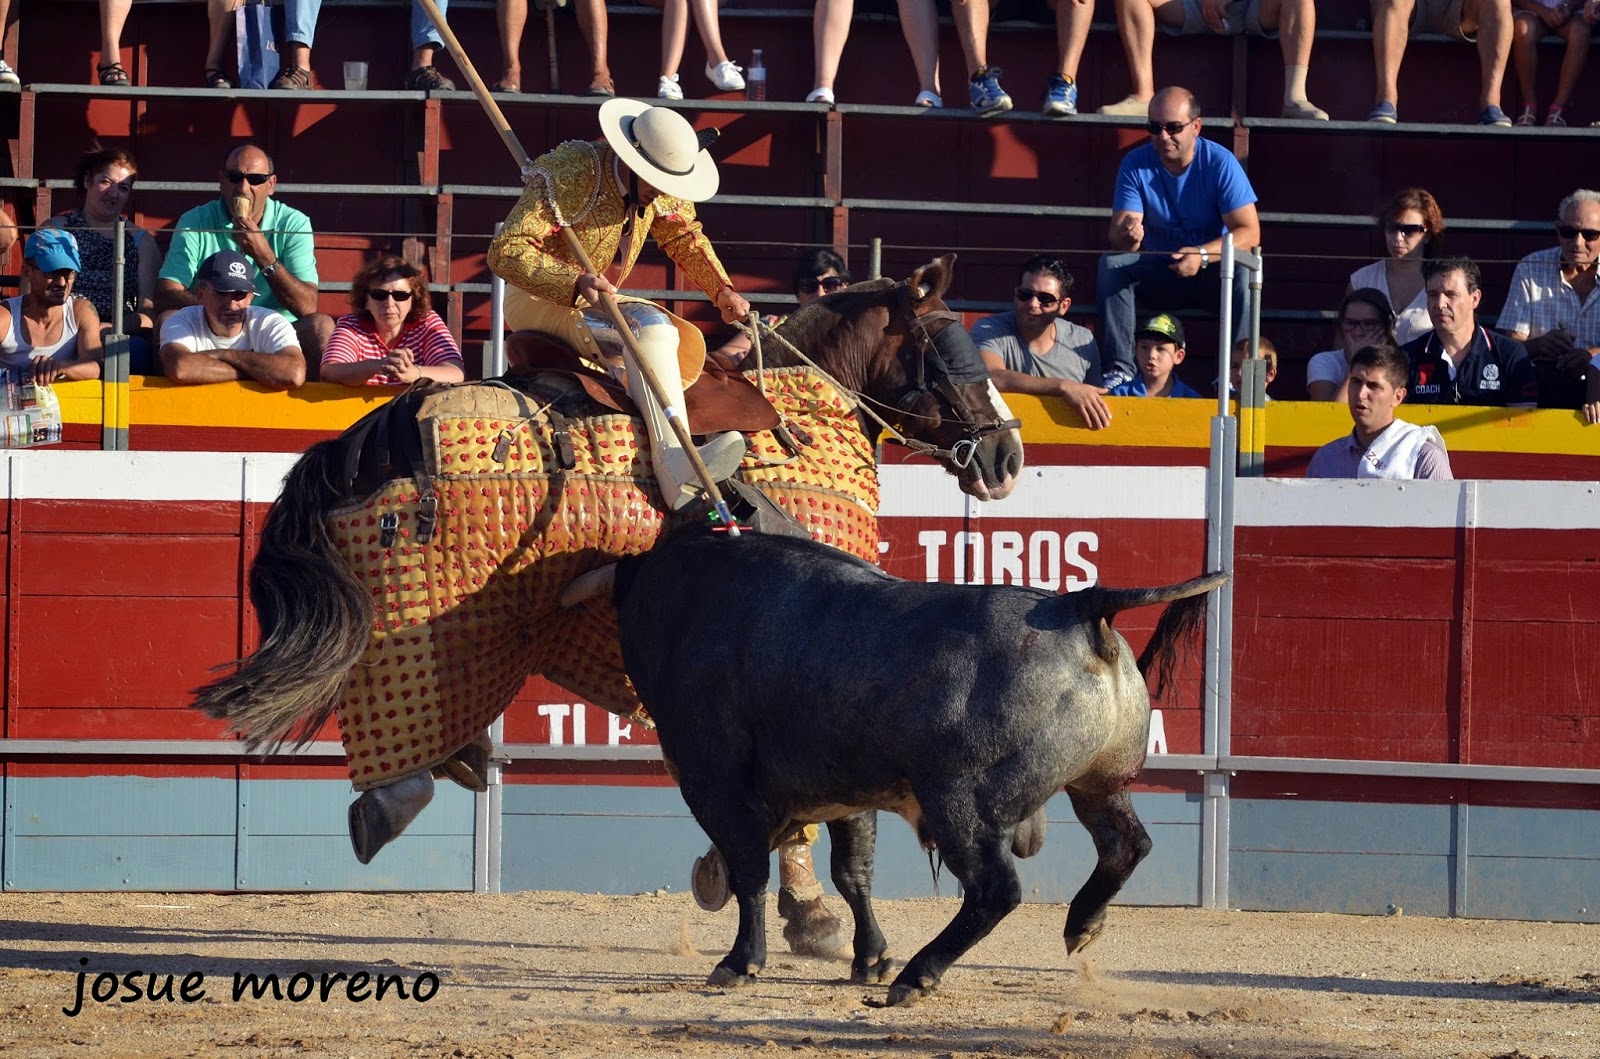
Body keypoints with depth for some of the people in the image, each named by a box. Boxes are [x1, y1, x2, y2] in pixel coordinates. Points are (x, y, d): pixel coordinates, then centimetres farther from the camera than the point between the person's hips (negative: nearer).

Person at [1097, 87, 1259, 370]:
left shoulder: (1220, 163, -13)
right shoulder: (1135, 164, -6)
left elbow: (1250, 233, -19)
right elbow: (1117, 236, -13)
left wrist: (1202, 255, -36)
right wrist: (1127, 236, -40)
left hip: (1211, 273, -2)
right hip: (1158, 272, 2)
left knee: (1242, 270, -34)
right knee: (1111, 264, -25)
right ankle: (1120, 366, -28)